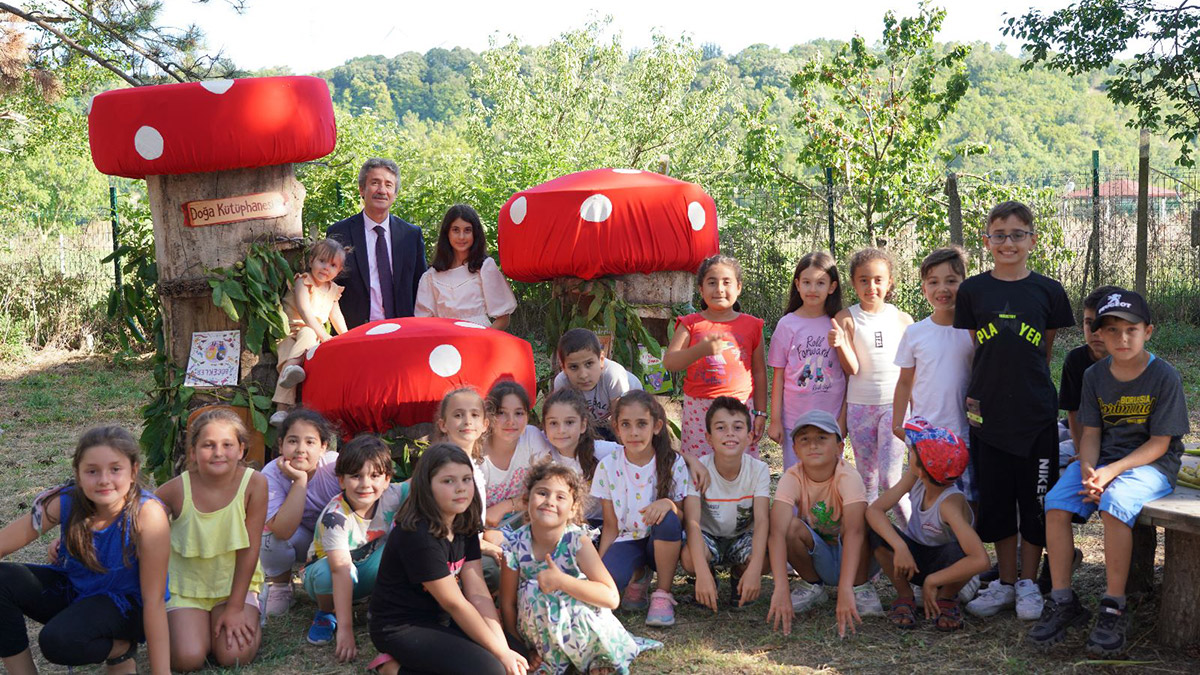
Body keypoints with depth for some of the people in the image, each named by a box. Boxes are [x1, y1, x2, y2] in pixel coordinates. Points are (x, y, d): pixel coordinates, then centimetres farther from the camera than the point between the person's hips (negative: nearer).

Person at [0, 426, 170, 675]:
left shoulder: (147, 513, -28)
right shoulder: (64, 501, -19)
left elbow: (153, 601, -24)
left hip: (125, 603, -4)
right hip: (71, 588, 4)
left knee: (59, 640, -32)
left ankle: (121, 647, 1)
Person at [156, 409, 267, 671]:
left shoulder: (254, 483, -19)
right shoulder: (177, 489, -17)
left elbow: (249, 549, -15)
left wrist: (235, 608, -13)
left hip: (235, 583, -1)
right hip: (187, 584, 1)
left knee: (234, 655, -20)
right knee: (188, 658, -17)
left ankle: (248, 621, 13)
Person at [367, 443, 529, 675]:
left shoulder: (465, 526, 0)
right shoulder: (419, 537, -26)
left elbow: (478, 592, -5)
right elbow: (455, 604, -22)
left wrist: (503, 647, -15)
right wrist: (500, 653, -17)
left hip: (439, 620, 9)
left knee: (516, 649, 2)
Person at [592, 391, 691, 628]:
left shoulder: (673, 464, -8)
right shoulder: (608, 466, -6)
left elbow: (682, 517, -6)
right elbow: (611, 525, -1)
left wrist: (668, 504, -30)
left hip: (662, 544, 0)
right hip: (627, 541, 0)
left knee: (668, 519, -36)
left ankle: (663, 594, -16)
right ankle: (637, 576, 6)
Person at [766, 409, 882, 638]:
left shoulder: (848, 477, -27)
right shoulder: (792, 479, -20)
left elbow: (854, 532, -41)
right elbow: (777, 533, -35)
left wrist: (845, 591, -53)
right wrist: (780, 589, -49)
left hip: (854, 558, -2)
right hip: (818, 559, 2)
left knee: (856, 518, -32)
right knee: (790, 525, -28)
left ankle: (860, 588, -8)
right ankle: (812, 586, 0)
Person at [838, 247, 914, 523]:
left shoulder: (903, 319, 2)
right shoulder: (847, 318, -2)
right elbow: (852, 368, -8)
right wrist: (839, 343, -26)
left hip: (895, 404, 0)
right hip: (859, 406, 1)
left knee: (890, 478, -10)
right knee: (867, 480, 8)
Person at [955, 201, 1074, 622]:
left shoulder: (1048, 291, 0)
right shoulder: (972, 291, 2)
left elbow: (1045, 353, 9)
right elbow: (969, 351, 8)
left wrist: (1026, 382, 6)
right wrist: (973, 393, 2)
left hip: (1035, 413, -1)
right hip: (988, 413, 1)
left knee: (1035, 500, 5)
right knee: (996, 502, 9)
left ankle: (1029, 583, 19)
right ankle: (1005, 583, 22)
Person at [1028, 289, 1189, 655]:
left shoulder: (1165, 377, -10)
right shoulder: (1095, 375, 4)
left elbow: (1159, 443, -11)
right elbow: (1090, 433, 4)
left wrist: (1111, 472, -21)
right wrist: (1088, 471, -17)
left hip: (1151, 464, -5)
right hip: (1102, 459, 5)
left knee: (1114, 504, -35)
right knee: (1056, 504, -20)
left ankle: (1113, 610, -25)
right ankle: (1062, 602, -11)